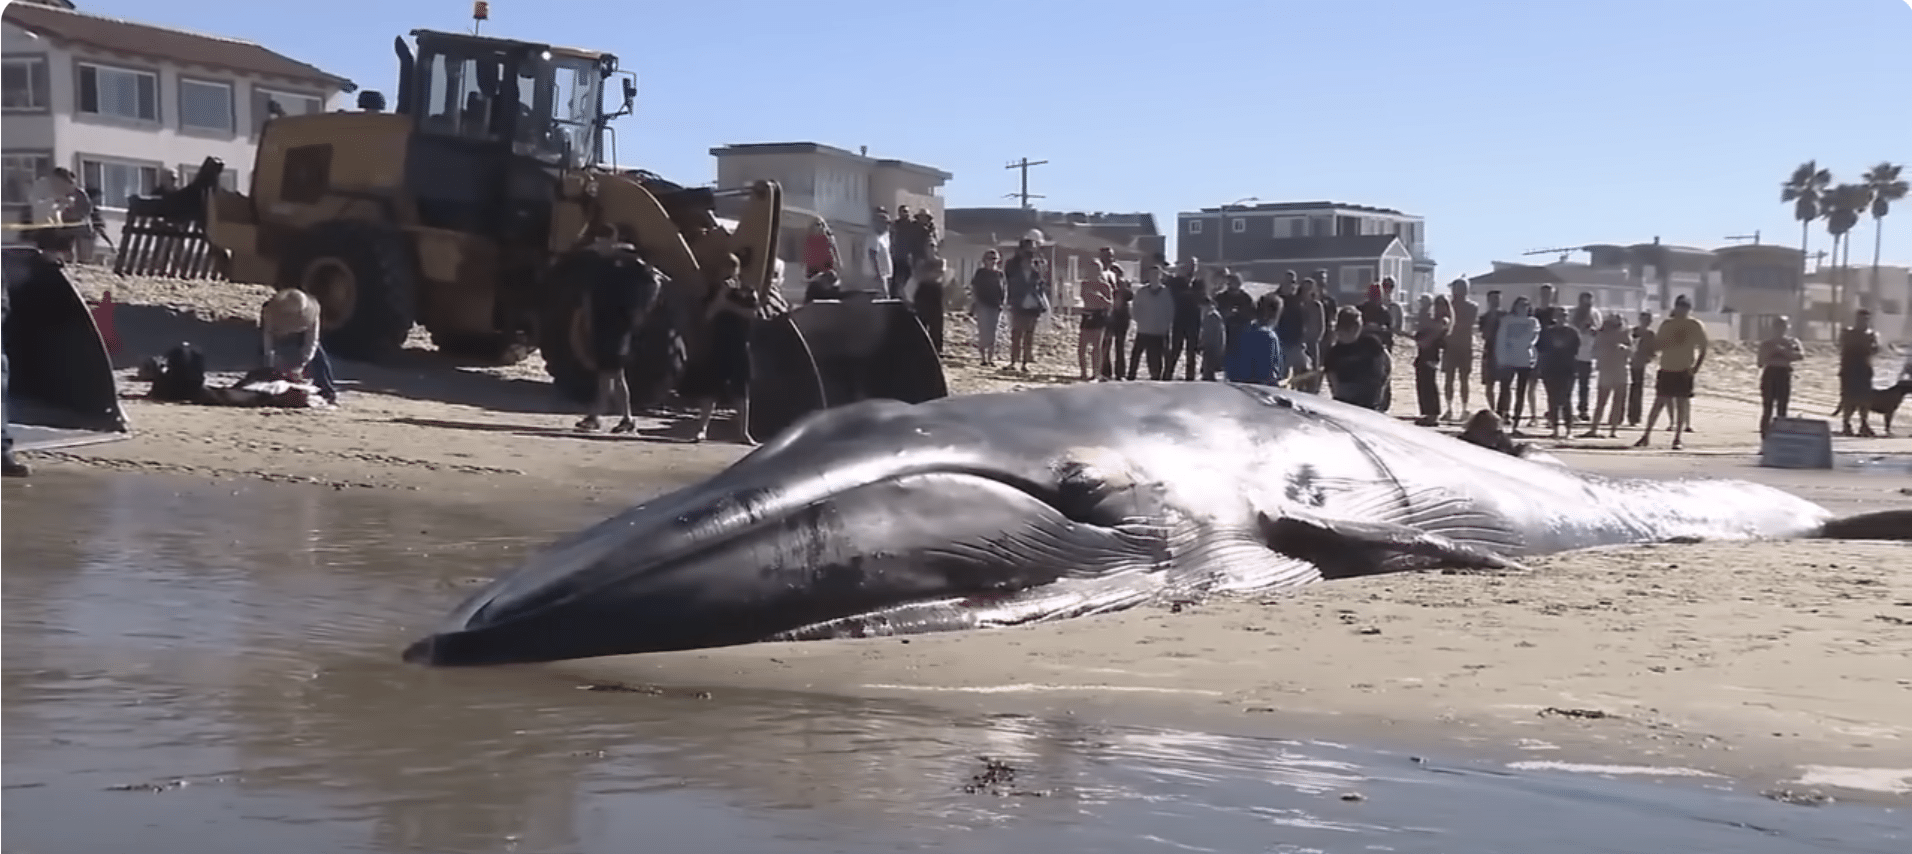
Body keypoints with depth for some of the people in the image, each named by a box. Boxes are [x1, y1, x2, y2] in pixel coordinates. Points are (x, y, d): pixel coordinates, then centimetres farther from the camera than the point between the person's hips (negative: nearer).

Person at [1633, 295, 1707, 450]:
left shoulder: (1696, 326, 0)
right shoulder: (1666, 324, 5)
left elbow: (1703, 350, 3)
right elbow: (1658, 345, 6)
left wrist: (1696, 368, -9)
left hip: (1685, 371, -1)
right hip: (1667, 369, 1)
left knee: (1682, 404, -1)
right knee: (1659, 402, 0)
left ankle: (1677, 438, 5)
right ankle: (1647, 434, 8)